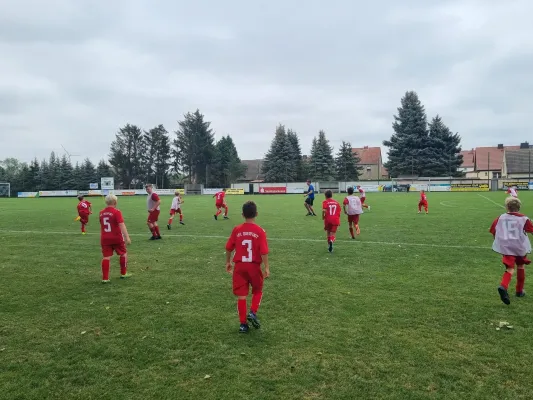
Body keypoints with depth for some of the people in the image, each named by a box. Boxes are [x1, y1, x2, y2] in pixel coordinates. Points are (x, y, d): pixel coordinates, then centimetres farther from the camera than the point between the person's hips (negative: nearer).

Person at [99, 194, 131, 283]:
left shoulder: (101, 213, 7)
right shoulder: (116, 212, -12)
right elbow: (122, 225, -21)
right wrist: (127, 237, -24)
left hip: (105, 239, 5)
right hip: (117, 238, -4)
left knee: (106, 257, 4)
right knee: (123, 253, 15)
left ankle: (105, 278, 1)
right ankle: (123, 273, 23)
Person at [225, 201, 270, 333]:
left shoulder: (237, 230, -2)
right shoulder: (260, 231, -10)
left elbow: (229, 248, 4)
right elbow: (264, 252, -13)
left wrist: (228, 262, 19)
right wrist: (267, 268, -5)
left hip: (239, 266, 2)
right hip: (254, 266, -1)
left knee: (241, 295, 8)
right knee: (258, 291, 22)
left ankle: (243, 324, 13)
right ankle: (252, 313, 3)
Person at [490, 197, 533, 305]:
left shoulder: (500, 218, 2)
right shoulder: (523, 219, -3)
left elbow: (493, 231, 4)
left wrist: (499, 239, 21)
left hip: (505, 246, 0)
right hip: (520, 246, 0)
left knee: (510, 268, -4)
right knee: (520, 266, 22)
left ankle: (503, 286, -34)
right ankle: (519, 291, 33)